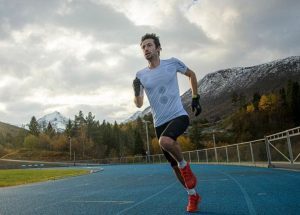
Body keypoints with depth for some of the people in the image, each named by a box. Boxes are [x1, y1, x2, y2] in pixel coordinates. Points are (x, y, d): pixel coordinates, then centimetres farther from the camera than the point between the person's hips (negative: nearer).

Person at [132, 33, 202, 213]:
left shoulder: (172, 63, -1)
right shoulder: (141, 75, 4)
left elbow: (191, 74, 16)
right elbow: (139, 104, 3)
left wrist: (195, 98, 11)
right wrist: (137, 91, -17)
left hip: (179, 116, -3)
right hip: (160, 123, 4)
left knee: (165, 141, -36)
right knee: (175, 166, 8)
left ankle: (185, 165, -6)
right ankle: (193, 196, 31)